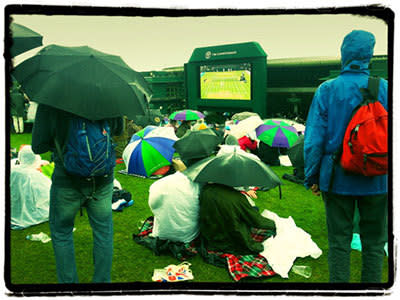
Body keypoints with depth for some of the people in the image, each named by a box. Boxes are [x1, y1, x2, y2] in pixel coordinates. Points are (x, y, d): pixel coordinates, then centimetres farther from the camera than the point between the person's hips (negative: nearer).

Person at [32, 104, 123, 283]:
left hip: (67, 181, -2)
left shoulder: (50, 102, -15)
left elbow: (38, 147, -9)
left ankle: (68, 282, 25)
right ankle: (102, 280, 28)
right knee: (103, 232, 17)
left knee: (61, 233, 17)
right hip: (103, 180, 3)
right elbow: (118, 131, 10)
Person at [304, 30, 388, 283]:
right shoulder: (385, 89, -3)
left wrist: (311, 176, 4)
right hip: (376, 181, 1)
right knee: (374, 242, 15)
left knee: (339, 241, 10)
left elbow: (314, 138, -5)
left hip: (337, 179, -1)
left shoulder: (326, 90, -6)